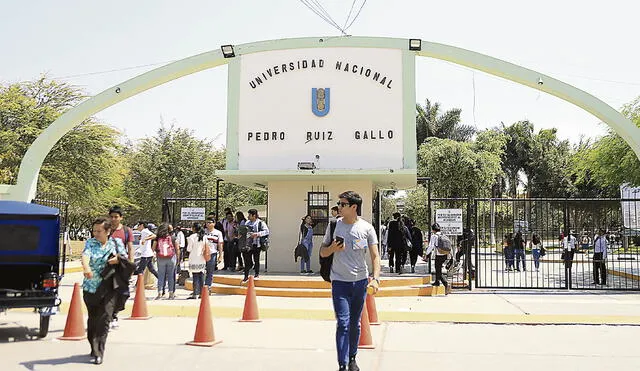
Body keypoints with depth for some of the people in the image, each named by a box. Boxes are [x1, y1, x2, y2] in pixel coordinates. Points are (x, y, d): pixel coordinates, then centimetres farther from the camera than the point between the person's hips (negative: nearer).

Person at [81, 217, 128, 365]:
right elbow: (85, 255, -18)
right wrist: (86, 268, -38)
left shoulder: (116, 242, 5)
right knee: (92, 319, 9)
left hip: (109, 288, -1)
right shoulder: (90, 243, 2)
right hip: (91, 288, 1)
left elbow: (125, 258, 9)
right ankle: (94, 349, 24)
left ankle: (98, 353, -6)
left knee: (104, 319, -8)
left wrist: (117, 259, -12)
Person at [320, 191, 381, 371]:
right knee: (343, 324, -10)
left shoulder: (367, 228, -1)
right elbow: (322, 252, 9)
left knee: (355, 324, 14)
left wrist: (376, 278, -17)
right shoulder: (334, 225, 1)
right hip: (340, 282, -1)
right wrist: (332, 248, -13)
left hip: (360, 281, 1)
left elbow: (375, 256, -3)